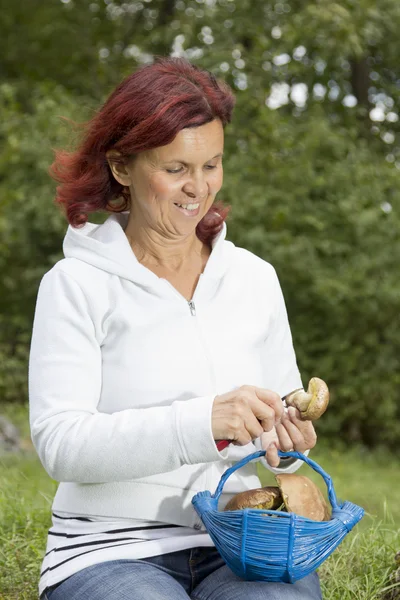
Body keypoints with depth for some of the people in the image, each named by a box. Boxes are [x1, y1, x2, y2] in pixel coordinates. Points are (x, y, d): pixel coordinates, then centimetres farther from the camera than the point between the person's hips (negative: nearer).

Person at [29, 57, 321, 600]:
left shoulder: (254, 278, 12)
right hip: (111, 550, -2)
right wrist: (202, 422, -26)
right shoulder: (77, 284, -2)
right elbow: (59, 443, -13)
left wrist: (288, 438, -7)